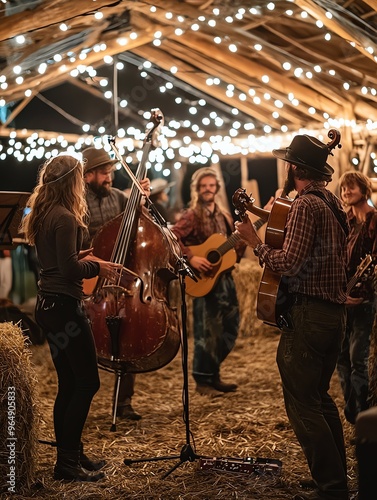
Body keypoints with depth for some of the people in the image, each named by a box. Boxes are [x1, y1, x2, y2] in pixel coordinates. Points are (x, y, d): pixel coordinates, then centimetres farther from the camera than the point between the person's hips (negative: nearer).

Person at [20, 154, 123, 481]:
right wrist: (97, 267, -7)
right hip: (64, 306, -10)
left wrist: (78, 256, 14)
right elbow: (69, 269, -21)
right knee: (87, 382, -1)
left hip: (48, 304, 10)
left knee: (69, 384, 15)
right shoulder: (65, 218, -17)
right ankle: (68, 462, 5)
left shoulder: (44, 215, 12)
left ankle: (71, 455, 25)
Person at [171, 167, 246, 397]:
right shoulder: (192, 216, -7)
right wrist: (191, 258, -26)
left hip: (225, 277, 7)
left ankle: (214, 375, 25)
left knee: (230, 328, 11)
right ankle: (203, 380, 10)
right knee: (208, 331, -3)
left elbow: (234, 250, 15)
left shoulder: (224, 216, 14)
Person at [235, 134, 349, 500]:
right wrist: (273, 223, 19)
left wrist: (254, 240, -10)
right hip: (335, 313, 10)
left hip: (308, 314, -10)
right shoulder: (333, 203, 15)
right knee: (320, 398, 20)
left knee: (302, 404, -3)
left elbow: (288, 264, -22)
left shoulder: (305, 205, -14)